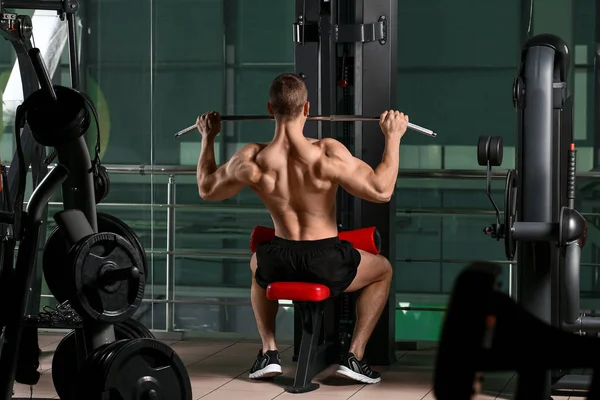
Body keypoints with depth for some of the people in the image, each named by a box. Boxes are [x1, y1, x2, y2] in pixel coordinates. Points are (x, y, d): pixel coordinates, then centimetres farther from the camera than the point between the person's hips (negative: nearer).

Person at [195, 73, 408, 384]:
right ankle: (355, 356, 16)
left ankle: (269, 352, 27)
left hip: (280, 262, 3)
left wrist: (208, 138, 18)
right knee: (383, 269, 29)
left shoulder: (251, 160, -12)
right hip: (328, 264, -2)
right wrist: (393, 138, -8)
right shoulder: (327, 153, -21)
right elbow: (382, 191, -16)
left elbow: (206, 189, 7)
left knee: (258, 265, 40)